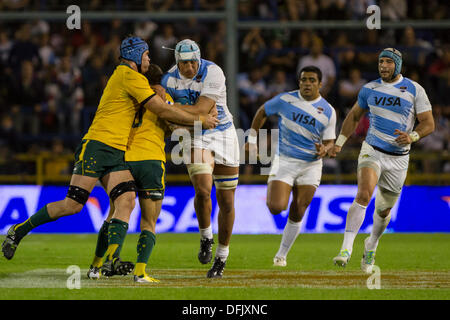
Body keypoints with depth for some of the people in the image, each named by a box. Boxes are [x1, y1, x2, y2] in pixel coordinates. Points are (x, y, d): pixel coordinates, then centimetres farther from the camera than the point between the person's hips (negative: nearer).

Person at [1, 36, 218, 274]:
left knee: (127, 201, -13)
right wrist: (200, 119, -3)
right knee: (73, 205, -10)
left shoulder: (122, 75, 22)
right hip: (97, 145, -9)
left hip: (118, 154, 9)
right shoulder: (129, 76, -8)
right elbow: (162, 110, -10)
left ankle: (111, 260, -23)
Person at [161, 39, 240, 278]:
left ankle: (221, 256, 20)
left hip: (223, 135, -1)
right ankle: (206, 238, 3)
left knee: (226, 202, 4)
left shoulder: (213, 73, -20)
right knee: (203, 191, -24)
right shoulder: (169, 80, -7)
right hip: (196, 139, 1)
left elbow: (201, 109, -26)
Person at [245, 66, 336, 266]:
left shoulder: (328, 111, -3)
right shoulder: (285, 100, -5)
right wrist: (252, 139, 9)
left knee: (297, 214, -1)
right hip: (284, 161, -1)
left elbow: (329, 142, 3)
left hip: (310, 166, 1)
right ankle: (272, 194, 20)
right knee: (276, 208, -17)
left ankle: (282, 254, 15)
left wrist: (324, 150, -20)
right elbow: (262, 112, 11)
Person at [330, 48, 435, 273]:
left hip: (398, 159, 0)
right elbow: (354, 116, 18)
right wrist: (339, 143, 11)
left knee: (384, 210, 12)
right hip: (372, 151, 0)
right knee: (363, 195, -25)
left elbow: (428, 123, -5)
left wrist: (412, 136, -24)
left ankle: (371, 246, 41)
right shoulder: (370, 89, 3)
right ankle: (346, 249, -30)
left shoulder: (414, 90, -4)